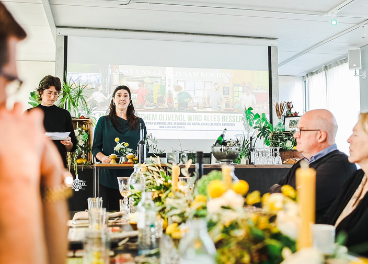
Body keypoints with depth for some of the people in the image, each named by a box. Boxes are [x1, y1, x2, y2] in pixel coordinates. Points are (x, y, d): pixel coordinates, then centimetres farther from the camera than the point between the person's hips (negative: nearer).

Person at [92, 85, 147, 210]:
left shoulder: (139, 123, 13)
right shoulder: (104, 121, 11)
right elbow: (95, 148, 9)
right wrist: (103, 157, -12)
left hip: (132, 176, 1)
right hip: (109, 176, 0)